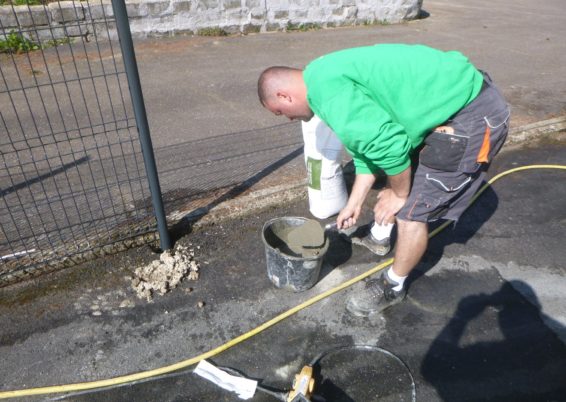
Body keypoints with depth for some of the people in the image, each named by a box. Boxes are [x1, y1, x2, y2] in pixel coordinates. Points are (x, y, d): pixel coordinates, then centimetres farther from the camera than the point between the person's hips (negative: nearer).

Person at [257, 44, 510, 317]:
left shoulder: (326, 90, -21)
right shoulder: (330, 77, 12)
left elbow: (388, 144, -25)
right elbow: (370, 138, 18)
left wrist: (399, 193, -6)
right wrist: (354, 203, 22)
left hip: (472, 117, -10)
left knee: (411, 212, -2)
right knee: (403, 177, 25)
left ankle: (393, 287, 21)